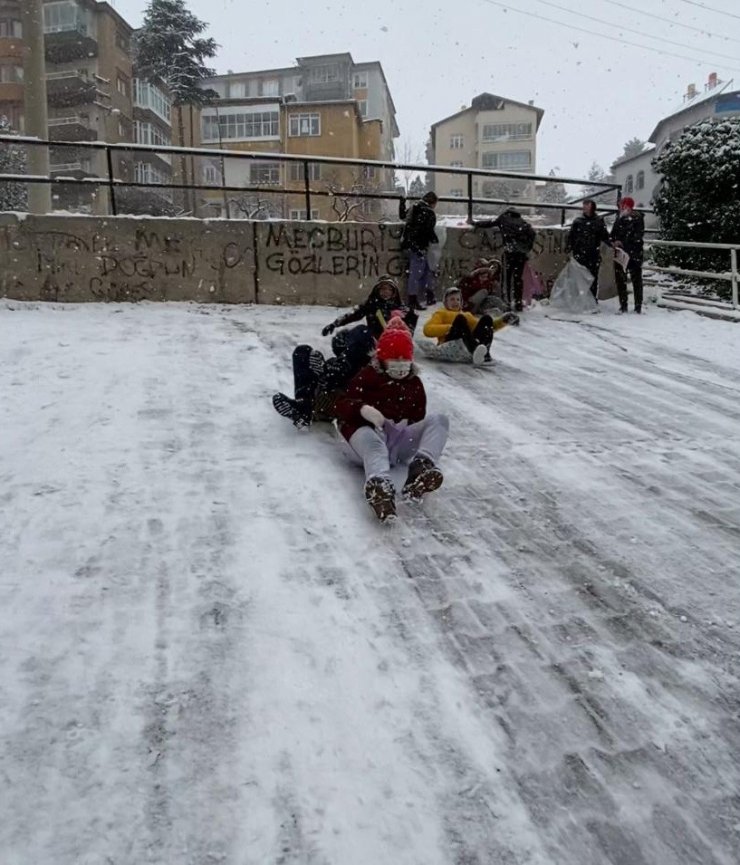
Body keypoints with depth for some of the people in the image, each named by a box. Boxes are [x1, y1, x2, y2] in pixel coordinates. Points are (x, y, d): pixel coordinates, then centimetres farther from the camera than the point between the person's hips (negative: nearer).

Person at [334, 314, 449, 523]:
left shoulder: (414, 383, 22)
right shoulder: (367, 376, 10)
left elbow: (419, 415, 22)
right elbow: (342, 405, -1)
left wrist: (408, 424, -2)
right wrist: (362, 409, -24)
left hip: (401, 439, 4)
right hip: (370, 432, -4)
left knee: (438, 420, -16)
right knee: (374, 445, -41)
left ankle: (420, 467, -46)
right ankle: (379, 487, -77)